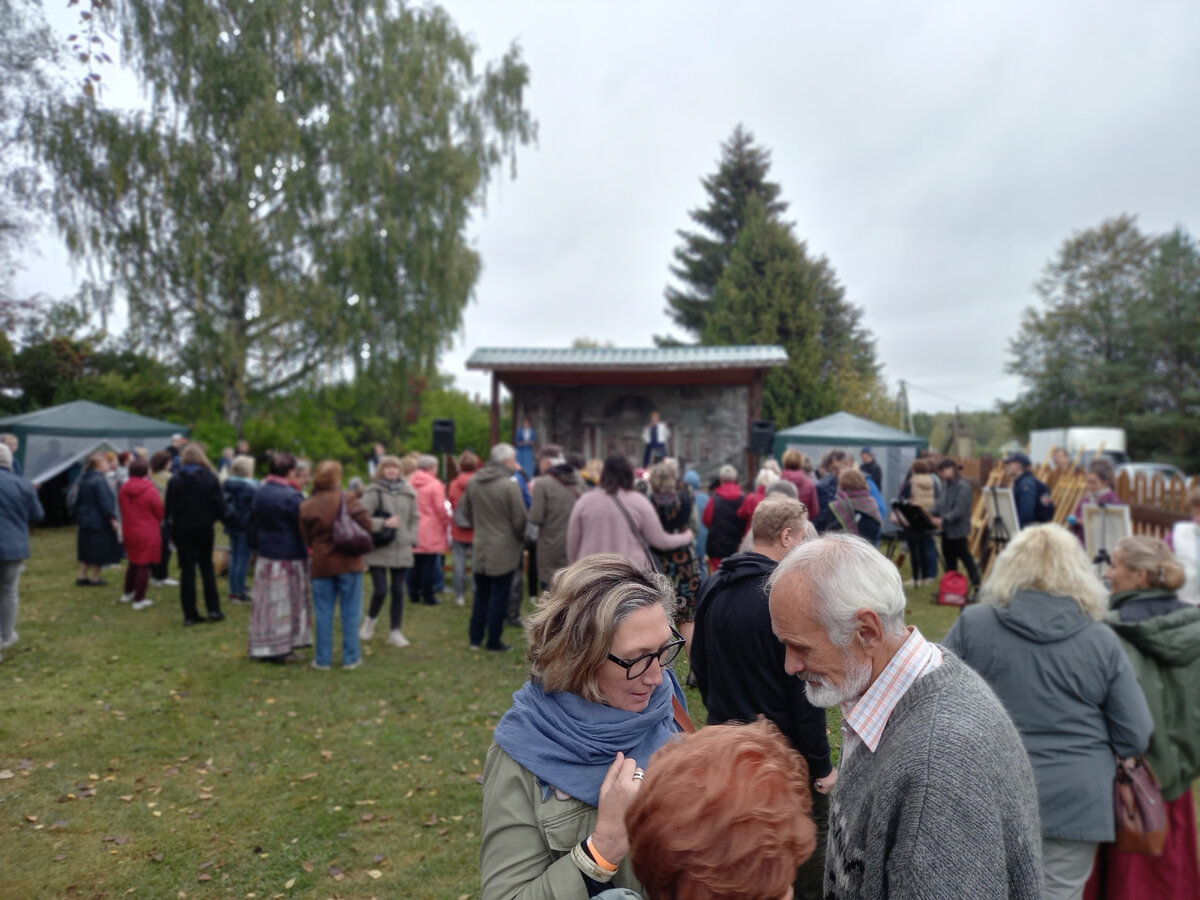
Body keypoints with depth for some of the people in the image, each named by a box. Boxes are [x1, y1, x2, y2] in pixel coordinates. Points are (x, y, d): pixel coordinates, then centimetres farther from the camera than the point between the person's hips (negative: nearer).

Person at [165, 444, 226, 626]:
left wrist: (171, 527, 6)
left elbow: (169, 508, -4)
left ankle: (190, 614, 4)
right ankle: (213, 609, 8)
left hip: (182, 529, 0)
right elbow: (220, 505, -8)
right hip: (204, 528, 0)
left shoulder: (174, 480, -4)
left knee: (187, 570, 3)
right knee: (207, 567, 13)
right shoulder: (210, 478, -6)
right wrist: (214, 518, 9)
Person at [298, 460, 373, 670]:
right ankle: (351, 658, 12)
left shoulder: (306, 506, -3)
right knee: (350, 611, 7)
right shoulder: (348, 500, -11)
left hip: (321, 564, 2)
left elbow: (306, 538, 2)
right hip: (349, 564, -2)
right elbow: (366, 525, -12)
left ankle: (322, 659, 16)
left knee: (323, 613, 10)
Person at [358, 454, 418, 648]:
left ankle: (395, 631, 19)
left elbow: (414, 518, 15)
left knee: (398, 591, 7)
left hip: (402, 550, 4)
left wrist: (411, 538, 5)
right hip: (378, 550, -4)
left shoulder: (407, 492, 7)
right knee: (380, 590, -6)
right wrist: (383, 523, -20)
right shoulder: (373, 492, -6)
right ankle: (370, 619, 25)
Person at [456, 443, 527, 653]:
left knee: (481, 594, 18)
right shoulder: (510, 485, -18)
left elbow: (465, 512, 11)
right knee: (499, 597, 5)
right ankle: (494, 642, 11)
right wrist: (522, 541, 2)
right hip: (504, 550, -6)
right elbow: (519, 519, -15)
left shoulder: (473, 483, 1)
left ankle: (475, 638, 23)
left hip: (480, 548, 6)